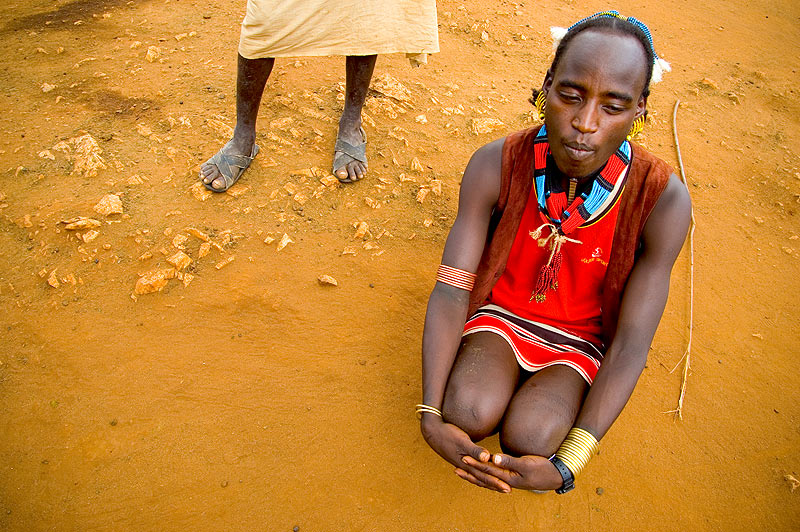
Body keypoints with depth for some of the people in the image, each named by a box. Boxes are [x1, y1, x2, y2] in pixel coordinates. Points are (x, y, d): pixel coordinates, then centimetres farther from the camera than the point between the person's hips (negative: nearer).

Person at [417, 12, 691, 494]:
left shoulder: (663, 199, -23)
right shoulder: (496, 166, -20)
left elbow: (631, 344, -19)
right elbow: (452, 290, -19)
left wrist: (566, 468, -26)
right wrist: (431, 415, -28)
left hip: (579, 340, 0)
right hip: (500, 311, 1)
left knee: (527, 439, -25)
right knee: (468, 414, -27)